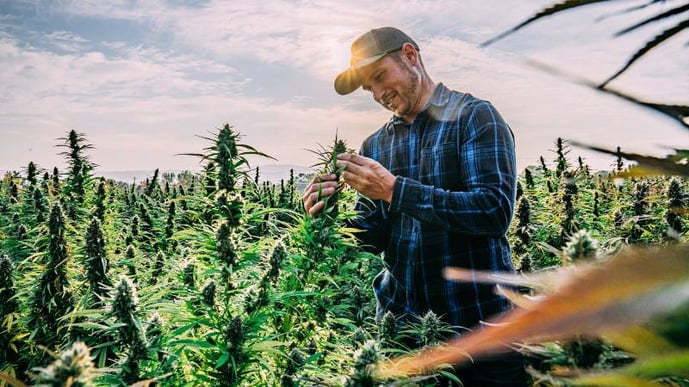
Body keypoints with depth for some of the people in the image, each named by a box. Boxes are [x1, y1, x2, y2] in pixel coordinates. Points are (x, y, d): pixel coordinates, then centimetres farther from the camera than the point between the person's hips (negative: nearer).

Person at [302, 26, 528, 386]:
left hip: (479, 321, -4)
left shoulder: (475, 116, -8)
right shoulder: (375, 144, 7)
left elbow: (495, 211, -20)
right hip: (400, 319, 5)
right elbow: (374, 238, 7)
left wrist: (394, 189, -24)